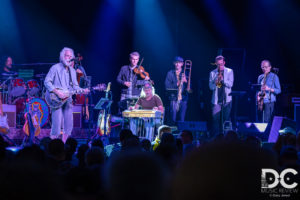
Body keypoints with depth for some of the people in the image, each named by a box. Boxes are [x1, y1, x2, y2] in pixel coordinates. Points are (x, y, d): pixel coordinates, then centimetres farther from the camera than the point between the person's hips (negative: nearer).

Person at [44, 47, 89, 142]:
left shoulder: (72, 71, 16)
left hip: (68, 101, 6)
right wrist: (57, 92, -20)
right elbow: (47, 82, -11)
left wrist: (83, 90, -3)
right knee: (57, 124, -12)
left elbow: (75, 86, 17)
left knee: (68, 125, 3)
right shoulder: (55, 68, -4)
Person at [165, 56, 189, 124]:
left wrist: (186, 81, -12)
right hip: (174, 98, -2)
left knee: (182, 119, 0)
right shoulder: (170, 73, 7)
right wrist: (177, 84, -14)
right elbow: (167, 86, -3)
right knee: (173, 119, -7)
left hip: (183, 98, 2)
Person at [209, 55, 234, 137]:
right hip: (216, 100, 1)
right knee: (215, 120, -6)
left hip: (226, 100, 0)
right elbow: (211, 87, 4)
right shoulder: (212, 73, 10)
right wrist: (215, 83, -17)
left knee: (226, 119, -1)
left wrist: (222, 79, -19)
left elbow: (230, 84, -4)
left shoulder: (229, 71, 7)